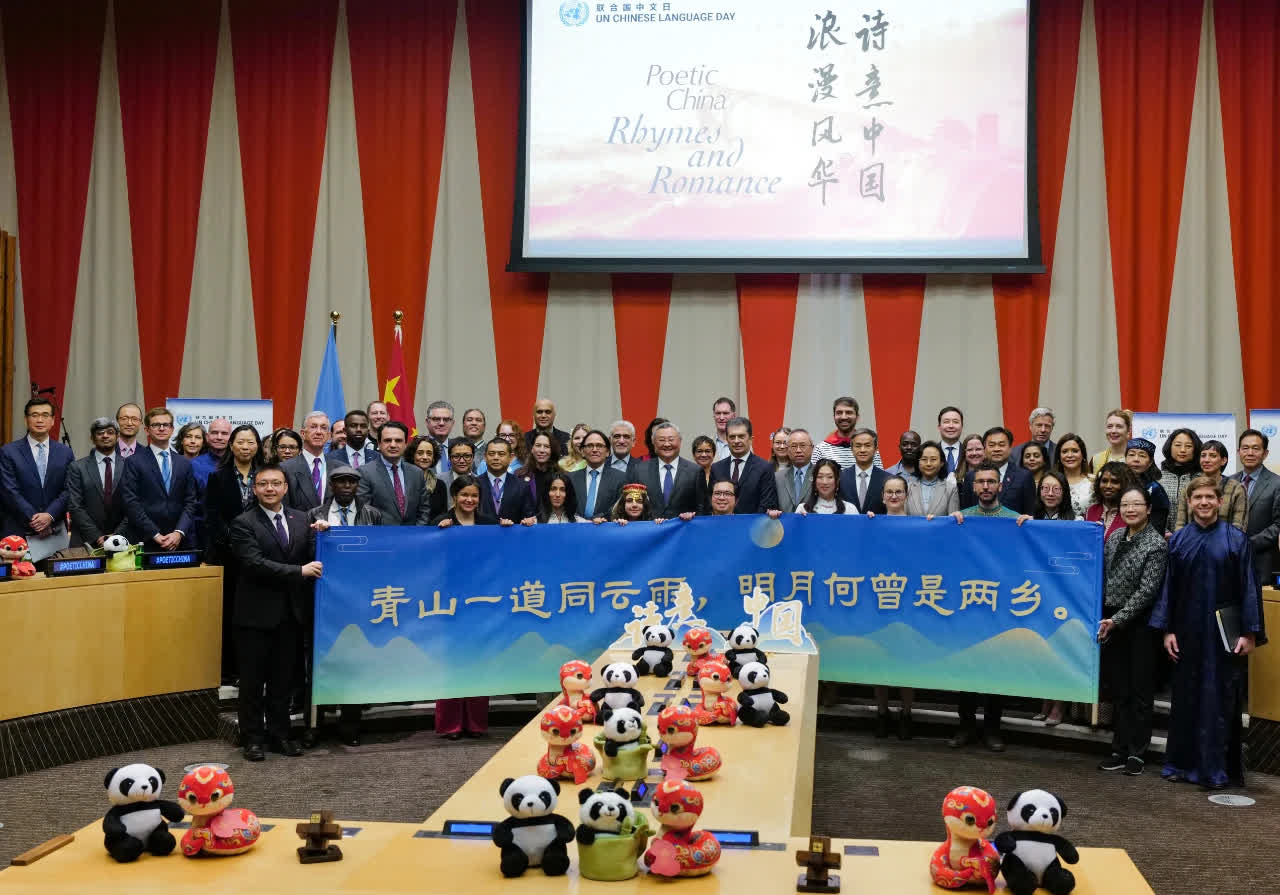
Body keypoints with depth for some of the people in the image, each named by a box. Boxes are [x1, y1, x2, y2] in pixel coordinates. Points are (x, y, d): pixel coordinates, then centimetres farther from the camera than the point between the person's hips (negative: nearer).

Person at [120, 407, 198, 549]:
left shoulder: (184, 463, 11)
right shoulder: (134, 462, 1)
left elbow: (190, 502, 7)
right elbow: (131, 503, -6)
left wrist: (179, 533, -8)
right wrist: (155, 535, -12)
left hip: (177, 542, 3)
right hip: (145, 542, -3)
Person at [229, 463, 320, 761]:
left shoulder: (301, 520, 8)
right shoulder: (244, 524, -7)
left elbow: (314, 559, 6)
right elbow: (254, 563, -18)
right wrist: (299, 571, -20)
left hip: (292, 612, 4)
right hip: (257, 613, -4)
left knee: (282, 679, 12)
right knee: (253, 680, 6)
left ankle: (280, 733, 23)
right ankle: (253, 738, 16)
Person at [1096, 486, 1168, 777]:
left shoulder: (1157, 544, -10)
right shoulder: (1115, 537, 8)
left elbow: (1147, 590, -15)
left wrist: (1117, 620, -18)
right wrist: (1102, 616, 8)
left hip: (1139, 623, -5)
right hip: (1111, 621, 5)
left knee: (1140, 689, 4)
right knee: (1117, 688, 9)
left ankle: (1136, 752, 12)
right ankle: (1120, 749, 16)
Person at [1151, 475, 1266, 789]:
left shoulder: (1236, 539, -3)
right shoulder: (1178, 539, 5)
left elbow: (1249, 587, -4)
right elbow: (1169, 585, 6)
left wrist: (1250, 633, -9)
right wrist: (1167, 630, 1)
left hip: (1225, 633, -3)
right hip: (1187, 631, 3)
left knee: (1220, 701, 0)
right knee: (1185, 698, 9)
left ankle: (1217, 768, 6)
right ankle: (1182, 762, 19)